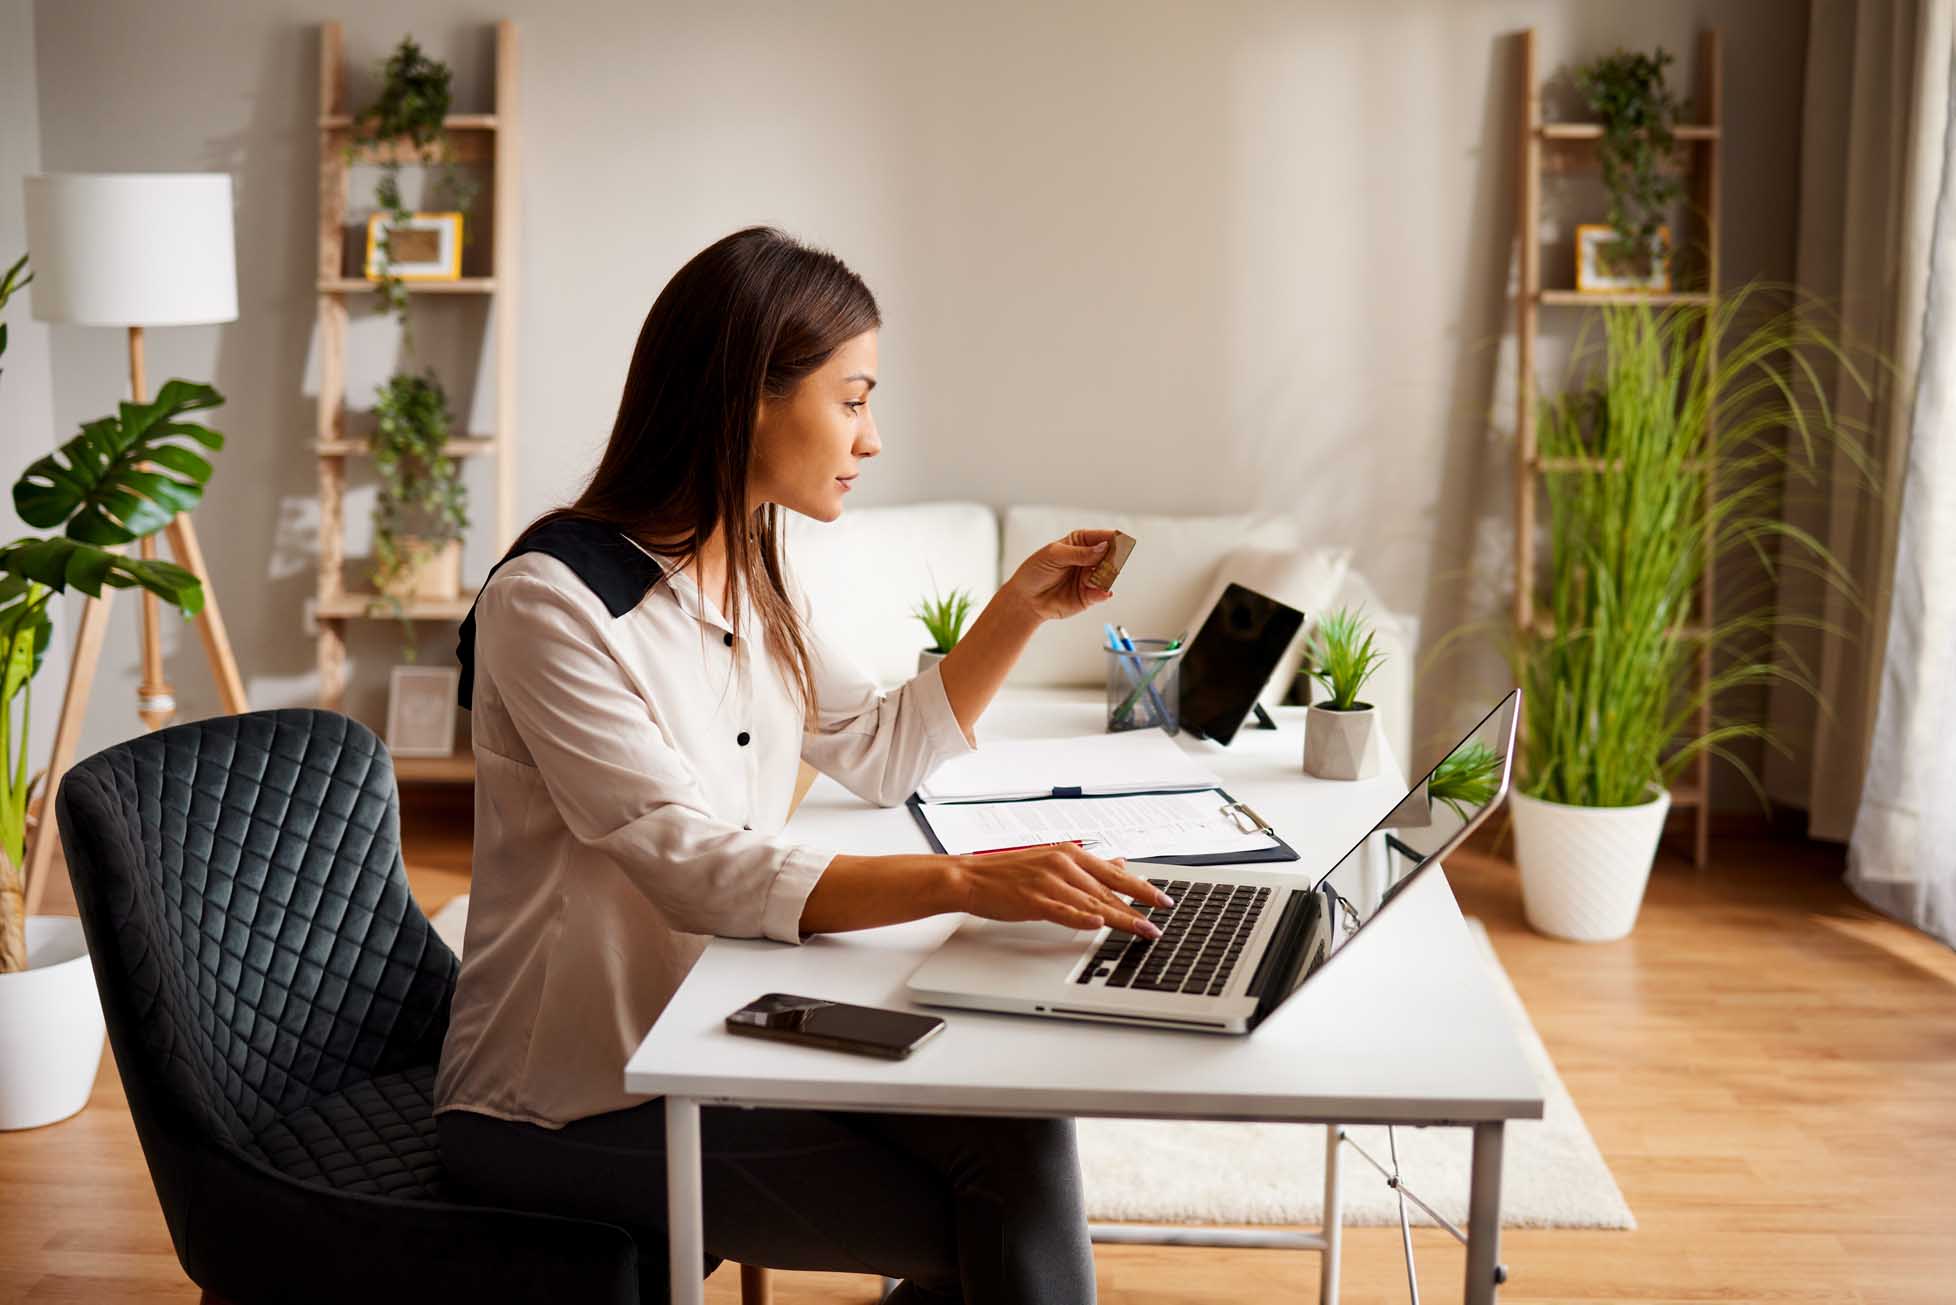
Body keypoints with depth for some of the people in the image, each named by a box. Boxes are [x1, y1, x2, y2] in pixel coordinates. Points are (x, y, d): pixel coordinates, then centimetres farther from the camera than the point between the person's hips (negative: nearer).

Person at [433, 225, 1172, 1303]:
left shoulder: (755, 582, 7)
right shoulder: (552, 599, -20)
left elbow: (879, 755, 18)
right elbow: (697, 871, -27)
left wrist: (1021, 608, 8)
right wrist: (965, 882, -36)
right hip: (565, 1106, -7)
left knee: (1015, 1125, -14)